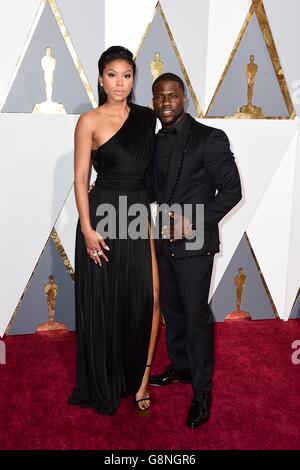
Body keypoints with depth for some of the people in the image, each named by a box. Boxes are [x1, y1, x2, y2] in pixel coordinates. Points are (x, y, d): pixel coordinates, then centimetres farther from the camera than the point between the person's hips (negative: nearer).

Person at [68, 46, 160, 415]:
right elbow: (80, 178, -5)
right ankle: (103, 384, 28)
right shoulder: (90, 121, -3)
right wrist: (87, 228, -13)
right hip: (104, 215, -3)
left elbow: (155, 166, 14)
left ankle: (139, 378, 15)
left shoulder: (147, 117, 9)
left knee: (147, 297, -3)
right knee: (102, 300, 7)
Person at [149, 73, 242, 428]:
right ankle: (180, 367, 38)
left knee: (196, 316, 1)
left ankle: (202, 390, 18)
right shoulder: (156, 142, 9)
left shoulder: (210, 139, -11)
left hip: (195, 245, -6)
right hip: (164, 243, 7)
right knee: (171, 310, 17)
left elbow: (231, 190, -11)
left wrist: (195, 223, -18)